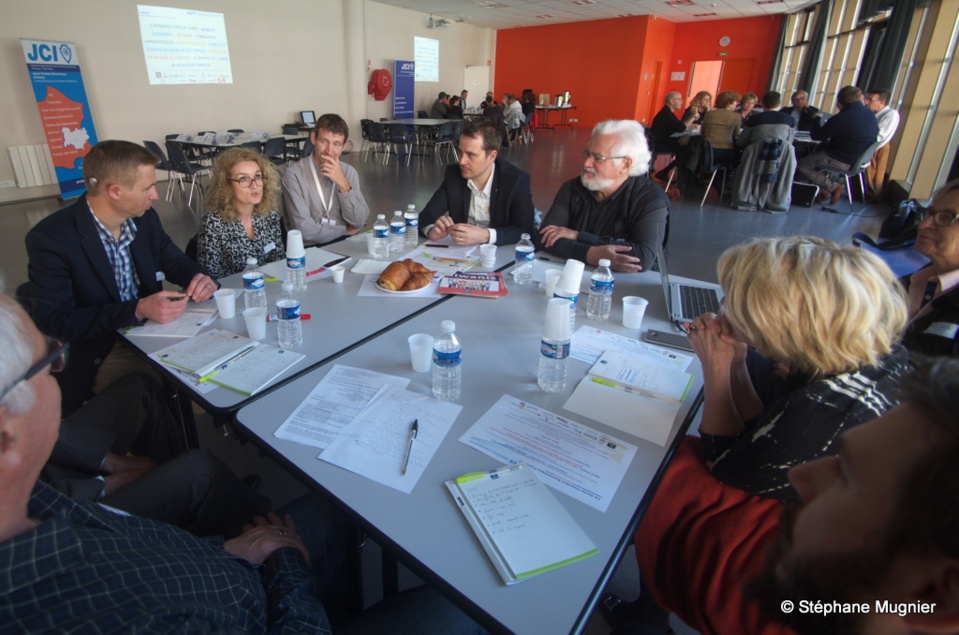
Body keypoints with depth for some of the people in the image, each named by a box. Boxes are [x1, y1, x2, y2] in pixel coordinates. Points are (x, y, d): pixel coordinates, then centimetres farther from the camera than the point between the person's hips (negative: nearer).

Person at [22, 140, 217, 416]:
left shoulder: (145, 218, -1)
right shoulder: (50, 239, -18)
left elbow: (175, 261, 12)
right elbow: (54, 321, -19)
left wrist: (198, 278, -13)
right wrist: (138, 309, -31)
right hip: (96, 355, -5)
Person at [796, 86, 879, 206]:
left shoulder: (840, 119, -24)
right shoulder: (870, 114, 2)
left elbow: (815, 136, -14)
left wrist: (817, 118, 6)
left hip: (844, 163, -9)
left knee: (801, 165, -1)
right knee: (822, 149, 29)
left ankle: (833, 187, -2)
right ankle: (829, 183, 19)